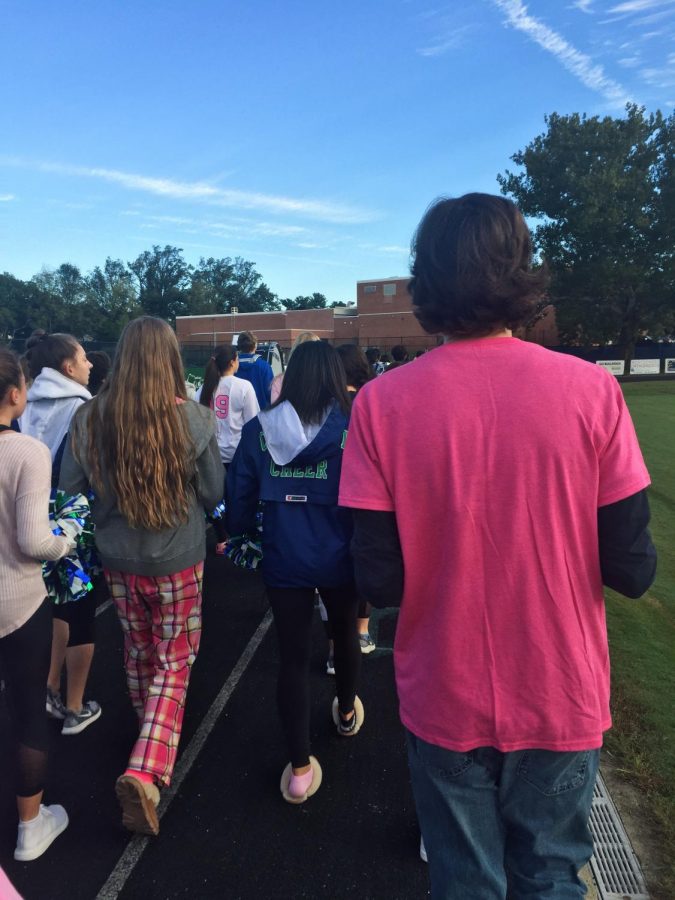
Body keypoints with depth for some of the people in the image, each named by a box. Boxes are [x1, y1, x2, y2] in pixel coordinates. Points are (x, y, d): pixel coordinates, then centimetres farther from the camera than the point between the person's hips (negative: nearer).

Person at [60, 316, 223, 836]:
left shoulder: (90, 418, -11)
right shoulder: (192, 418, -18)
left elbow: (70, 486, 0)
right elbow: (214, 493, -8)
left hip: (117, 561, 4)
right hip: (178, 560, -3)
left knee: (138, 651, 25)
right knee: (175, 661, 13)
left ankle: (151, 733, 48)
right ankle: (146, 771, 2)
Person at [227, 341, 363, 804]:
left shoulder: (258, 430, -6)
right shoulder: (353, 430, -13)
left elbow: (239, 498, -1)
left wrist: (241, 530, 18)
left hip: (283, 560, 1)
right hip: (338, 558, 0)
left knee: (293, 656, 13)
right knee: (345, 635, 25)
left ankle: (300, 767, 18)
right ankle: (347, 713, 51)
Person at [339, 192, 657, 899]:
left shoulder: (383, 403, -16)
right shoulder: (591, 390, -14)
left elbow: (379, 581, -14)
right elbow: (632, 570, -10)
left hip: (445, 703, 0)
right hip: (562, 702, 1)